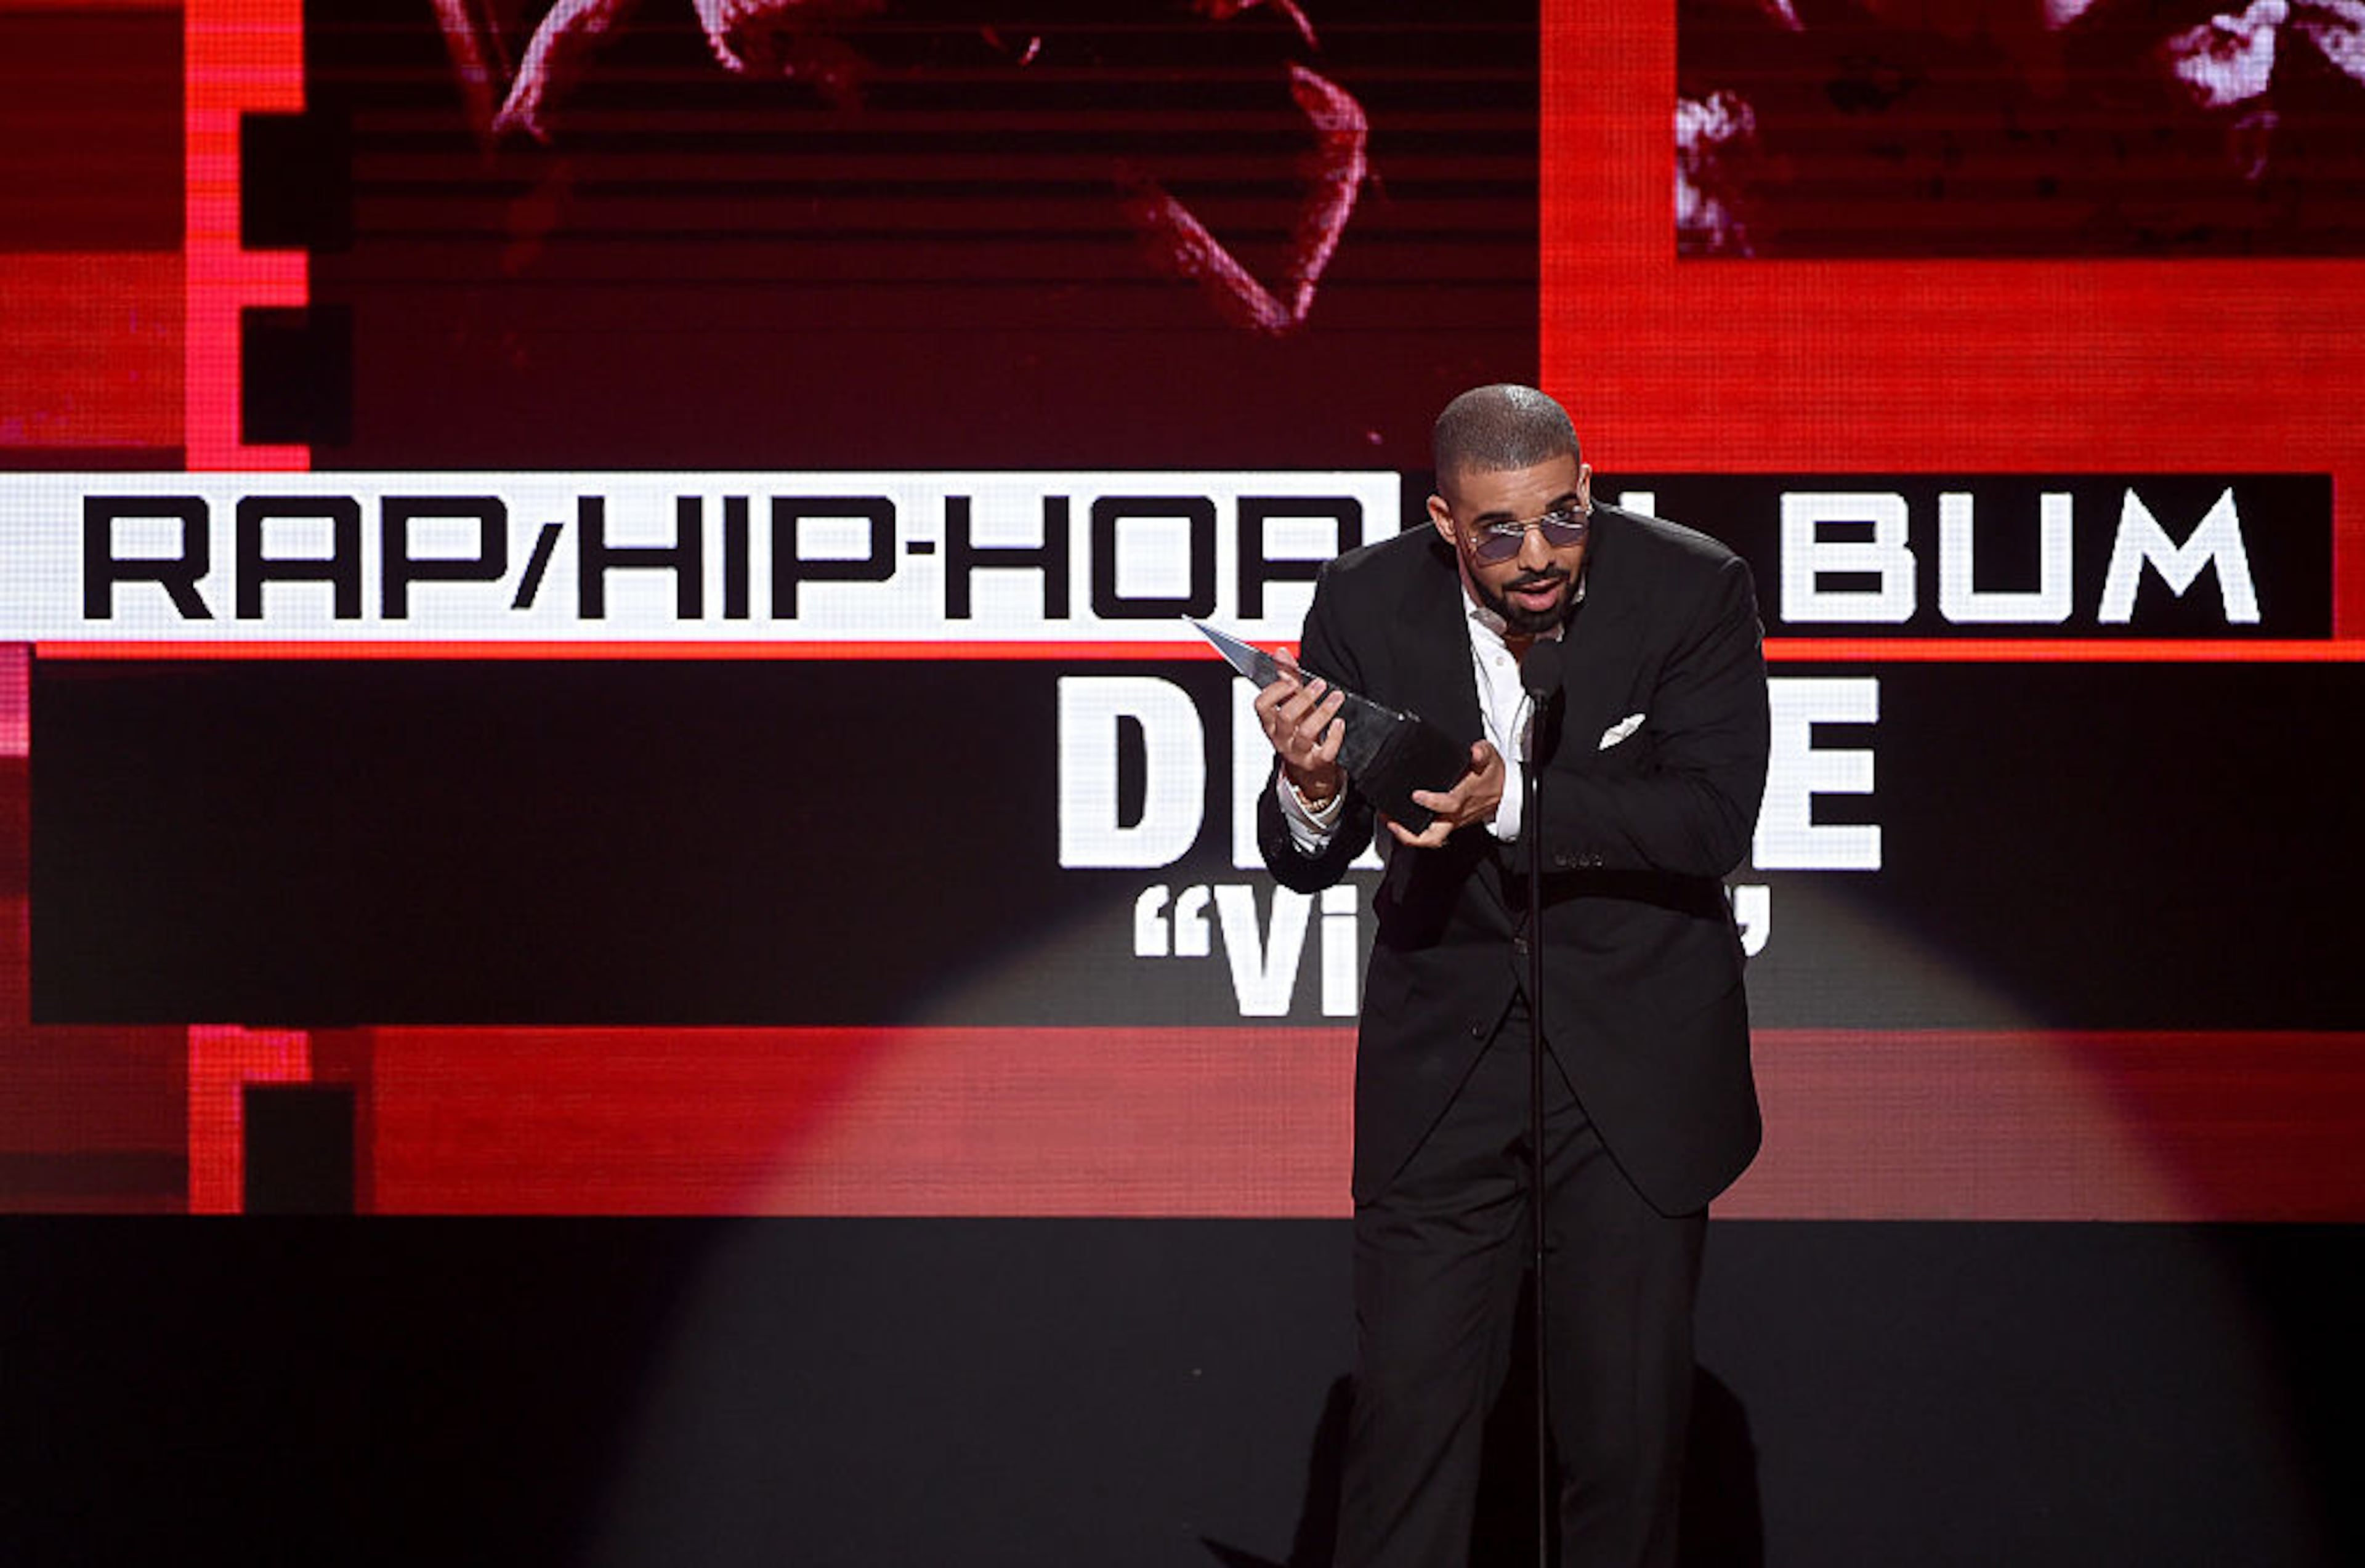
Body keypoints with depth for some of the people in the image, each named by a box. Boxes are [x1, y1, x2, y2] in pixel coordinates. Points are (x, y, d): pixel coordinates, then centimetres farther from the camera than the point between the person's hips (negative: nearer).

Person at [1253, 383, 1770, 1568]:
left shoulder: (1693, 591, -11)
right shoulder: (1368, 603, -7)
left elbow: (1714, 820, -19)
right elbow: (1302, 861, -5)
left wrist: (1513, 803, -30)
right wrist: (1312, 790, -29)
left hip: (1638, 1058, -1)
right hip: (1440, 1057, 1)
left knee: (1629, 1418, 7)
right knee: (1407, 1407, 0)